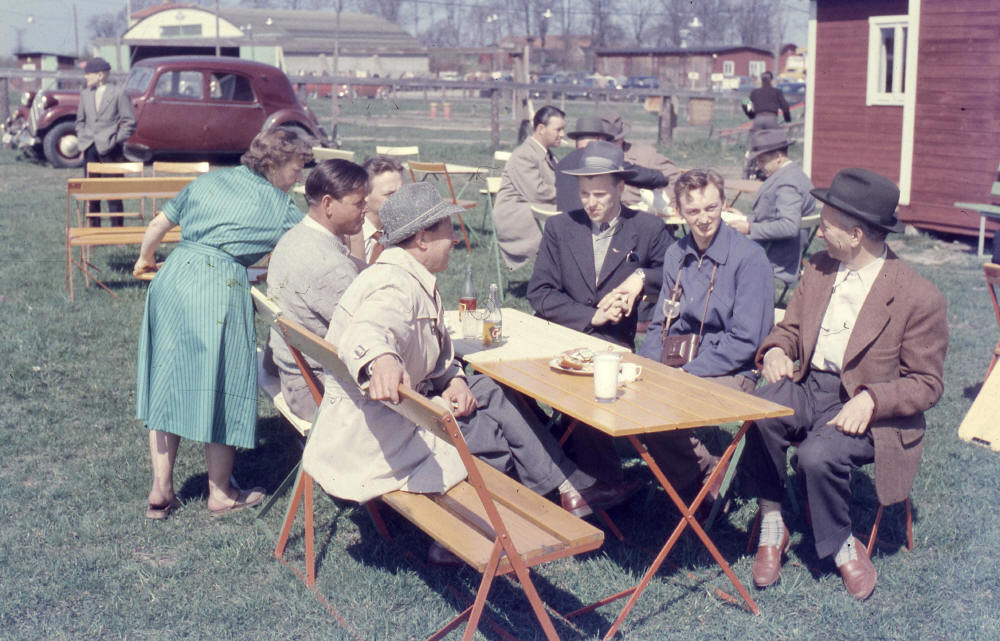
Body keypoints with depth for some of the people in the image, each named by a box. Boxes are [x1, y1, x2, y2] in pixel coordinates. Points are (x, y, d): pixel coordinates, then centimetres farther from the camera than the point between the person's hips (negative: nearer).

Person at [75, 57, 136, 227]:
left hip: (110, 151, -5)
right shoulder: (85, 94, 12)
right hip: (90, 150, 5)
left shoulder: (118, 93, -3)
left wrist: (115, 140, -8)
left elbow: (130, 122, -3)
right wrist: (82, 139, 8)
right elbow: (80, 120, 21)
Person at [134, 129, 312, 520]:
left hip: (172, 278, 6)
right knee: (220, 389, 5)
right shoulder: (279, 205, 5)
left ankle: (161, 490, 17)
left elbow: (159, 225, 21)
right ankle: (220, 494, 17)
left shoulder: (207, 182, 18)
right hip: (218, 286, -6)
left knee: (166, 383, 12)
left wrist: (145, 259, 38)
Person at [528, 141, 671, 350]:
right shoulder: (558, 227, 9)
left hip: (614, 342, -2)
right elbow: (538, 293, 5)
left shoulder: (649, 229, 5)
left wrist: (642, 277, -10)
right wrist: (593, 316, -8)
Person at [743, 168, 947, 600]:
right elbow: (790, 326, 19)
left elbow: (926, 385, -8)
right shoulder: (818, 270, 8)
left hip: (862, 409, -5)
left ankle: (842, 545, -3)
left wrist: (870, 400, -26)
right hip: (808, 387, 5)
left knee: (819, 454, -34)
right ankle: (771, 526, -11)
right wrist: (776, 350, -6)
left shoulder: (920, 298, -11)